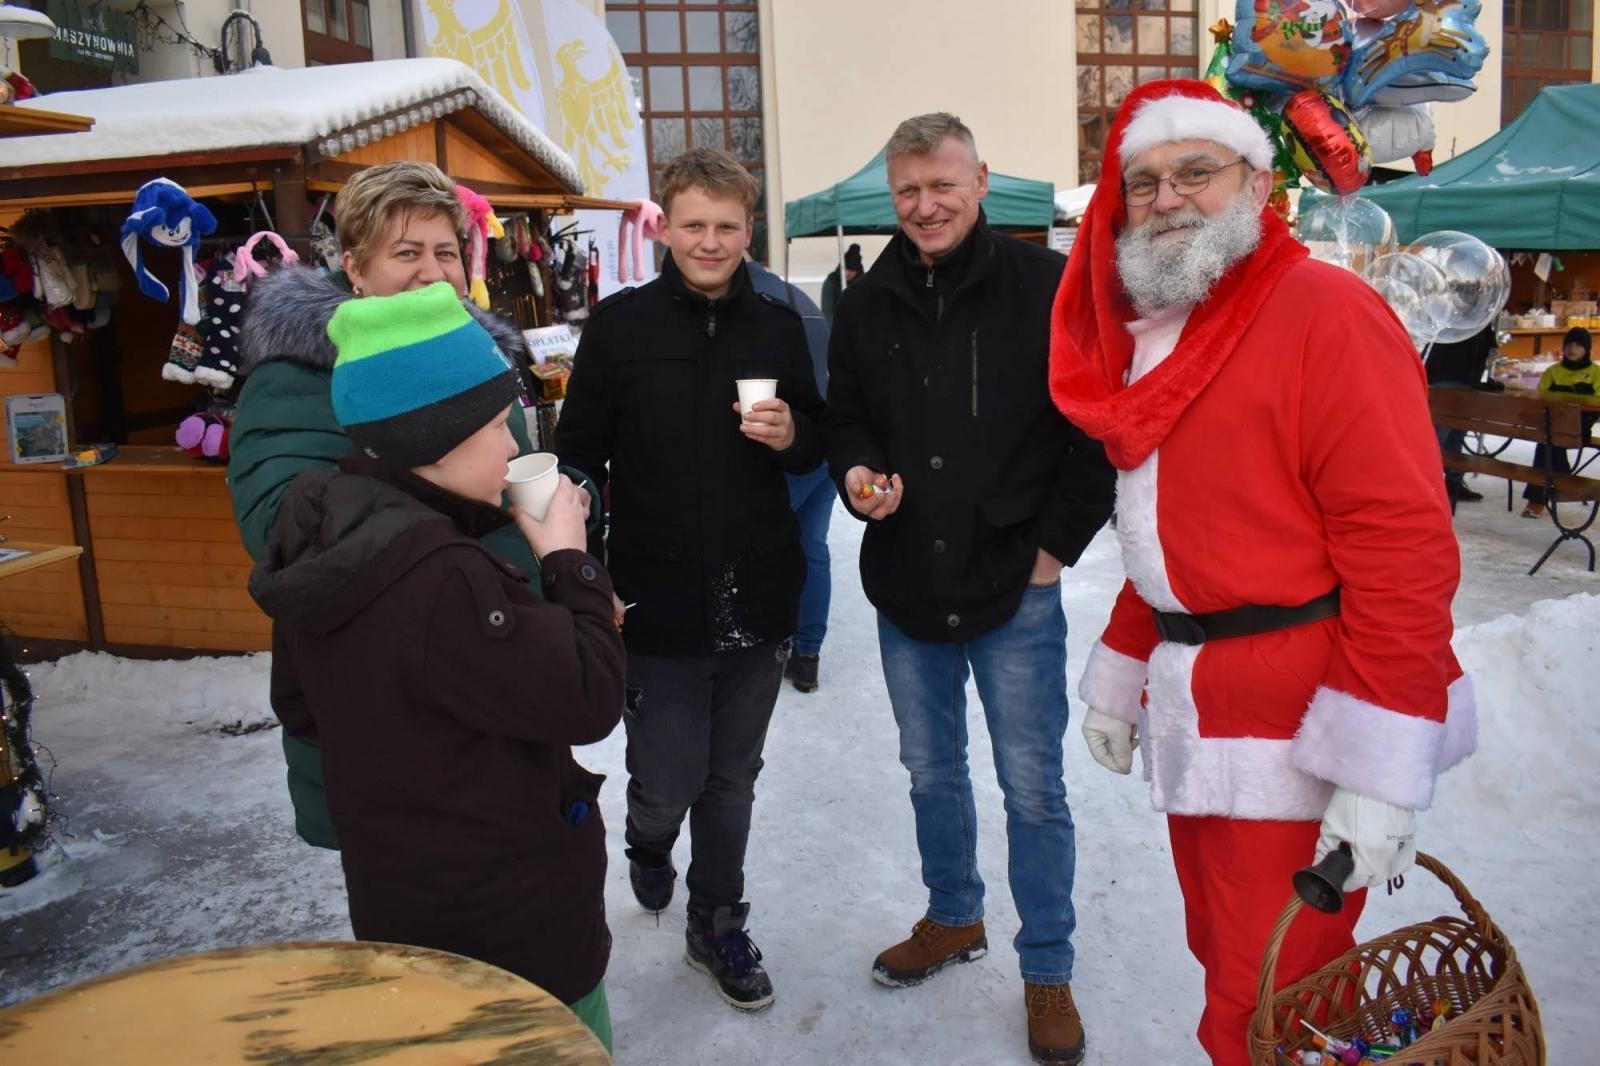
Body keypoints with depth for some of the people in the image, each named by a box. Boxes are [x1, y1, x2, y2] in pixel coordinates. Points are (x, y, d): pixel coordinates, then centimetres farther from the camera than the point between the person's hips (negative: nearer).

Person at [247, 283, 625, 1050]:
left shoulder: (326, 535, -1)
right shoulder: (439, 577, -30)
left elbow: (302, 704, 12)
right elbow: (587, 699, -26)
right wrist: (568, 559, -16)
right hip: (506, 919, -8)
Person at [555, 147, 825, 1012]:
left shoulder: (778, 327, 4)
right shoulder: (620, 325, -4)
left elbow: (816, 444, 13)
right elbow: (579, 457, -3)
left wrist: (791, 437, -11)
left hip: (758, 600, 3)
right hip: (656, 604, -3)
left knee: (732, 780, 15)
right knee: (667, 787, 1)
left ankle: (718, 925, 37)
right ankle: (647, 843, 39)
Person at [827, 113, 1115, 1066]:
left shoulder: (1047, 288, -10)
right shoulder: (868, 305, 4)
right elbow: (844, 418, 14)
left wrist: (1059, 542, -7)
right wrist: (856, 473, -8)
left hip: (1016, 592, -4)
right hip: (906, 591, 5)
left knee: (1034, 789, 7)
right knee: (932, 773, 20)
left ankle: (1048, 971, 26)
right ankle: (954, 918, 43)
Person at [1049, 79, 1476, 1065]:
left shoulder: (1324, 311, -13)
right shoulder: (1149, 334, 14)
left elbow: (1402, 542, -20)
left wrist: (1377, 768, -22)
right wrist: (1118, 678, 20)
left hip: (1295, 728, -8)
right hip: (1193, 714, 8)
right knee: (1225, 961, 20)